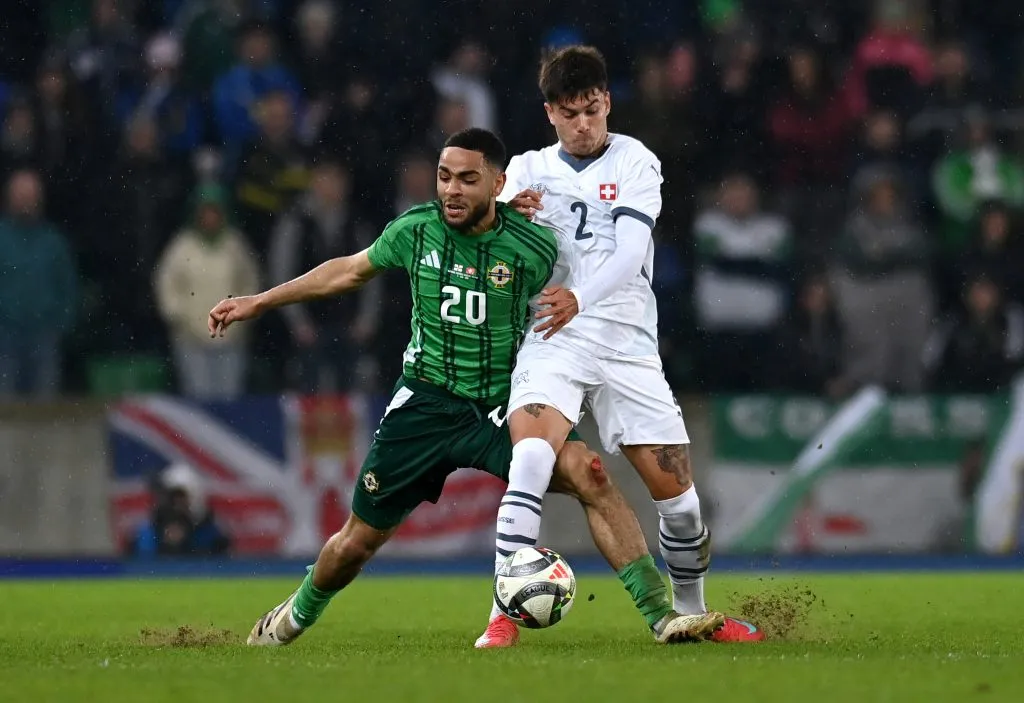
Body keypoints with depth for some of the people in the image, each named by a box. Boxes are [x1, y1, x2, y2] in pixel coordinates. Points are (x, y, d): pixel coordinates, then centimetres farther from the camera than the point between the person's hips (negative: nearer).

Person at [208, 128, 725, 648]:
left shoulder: (533, 246, -14)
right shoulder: (415, 230, -8)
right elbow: (350, 271, 11)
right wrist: (258, 303, 15)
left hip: (501, 408, -2)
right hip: (424, 404, 2)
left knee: (586, 473, -27)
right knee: (356, 544, 9)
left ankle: (660, 615, -23)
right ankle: (297, 616, 42)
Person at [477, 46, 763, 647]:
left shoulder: (635, 163, 5)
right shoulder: (528, 170, 13)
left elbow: (630, 252, -10)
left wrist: (579, 298, -28)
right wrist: (508, 217, -16)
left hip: (627, 343, 0)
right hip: (551, 342, 0)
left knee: (676, 489, -1)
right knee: (532, 454, -27)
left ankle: (692, 613, 24)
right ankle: (504, 619, -27)